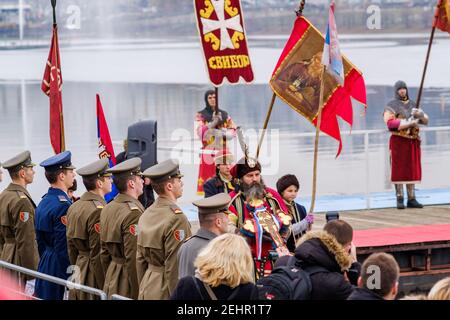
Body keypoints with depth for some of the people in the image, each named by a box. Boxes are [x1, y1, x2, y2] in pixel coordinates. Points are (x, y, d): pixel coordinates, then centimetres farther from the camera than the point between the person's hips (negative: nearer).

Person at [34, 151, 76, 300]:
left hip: (45, 265, 9)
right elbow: (63, 247, -21)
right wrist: (70, 276, -17)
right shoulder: (64, 205, -18)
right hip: (61, 268, -9)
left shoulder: (43, 202, 9)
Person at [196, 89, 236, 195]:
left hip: (223, 151, 2)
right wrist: (213, 123, -19)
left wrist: (223, 134, -10)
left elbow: (233, 130, 9)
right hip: (208, 152, -2)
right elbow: (200, 131, -8)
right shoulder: (200, 115, 7)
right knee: (208, 177, -9)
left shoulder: (224, 114, 15)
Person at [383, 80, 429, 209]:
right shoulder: (391, 106, -1)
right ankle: (400, 200, -2)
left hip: (412, 142, 5)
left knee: (411, 170, 4)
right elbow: (390, 123, -16)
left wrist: (420, 114, -13)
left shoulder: (413, 105, 15)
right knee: (399, 170, -5)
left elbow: (425, 121, 10)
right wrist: (408, 123, -21)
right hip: (398, 141, -5)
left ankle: (411, 199, 7)